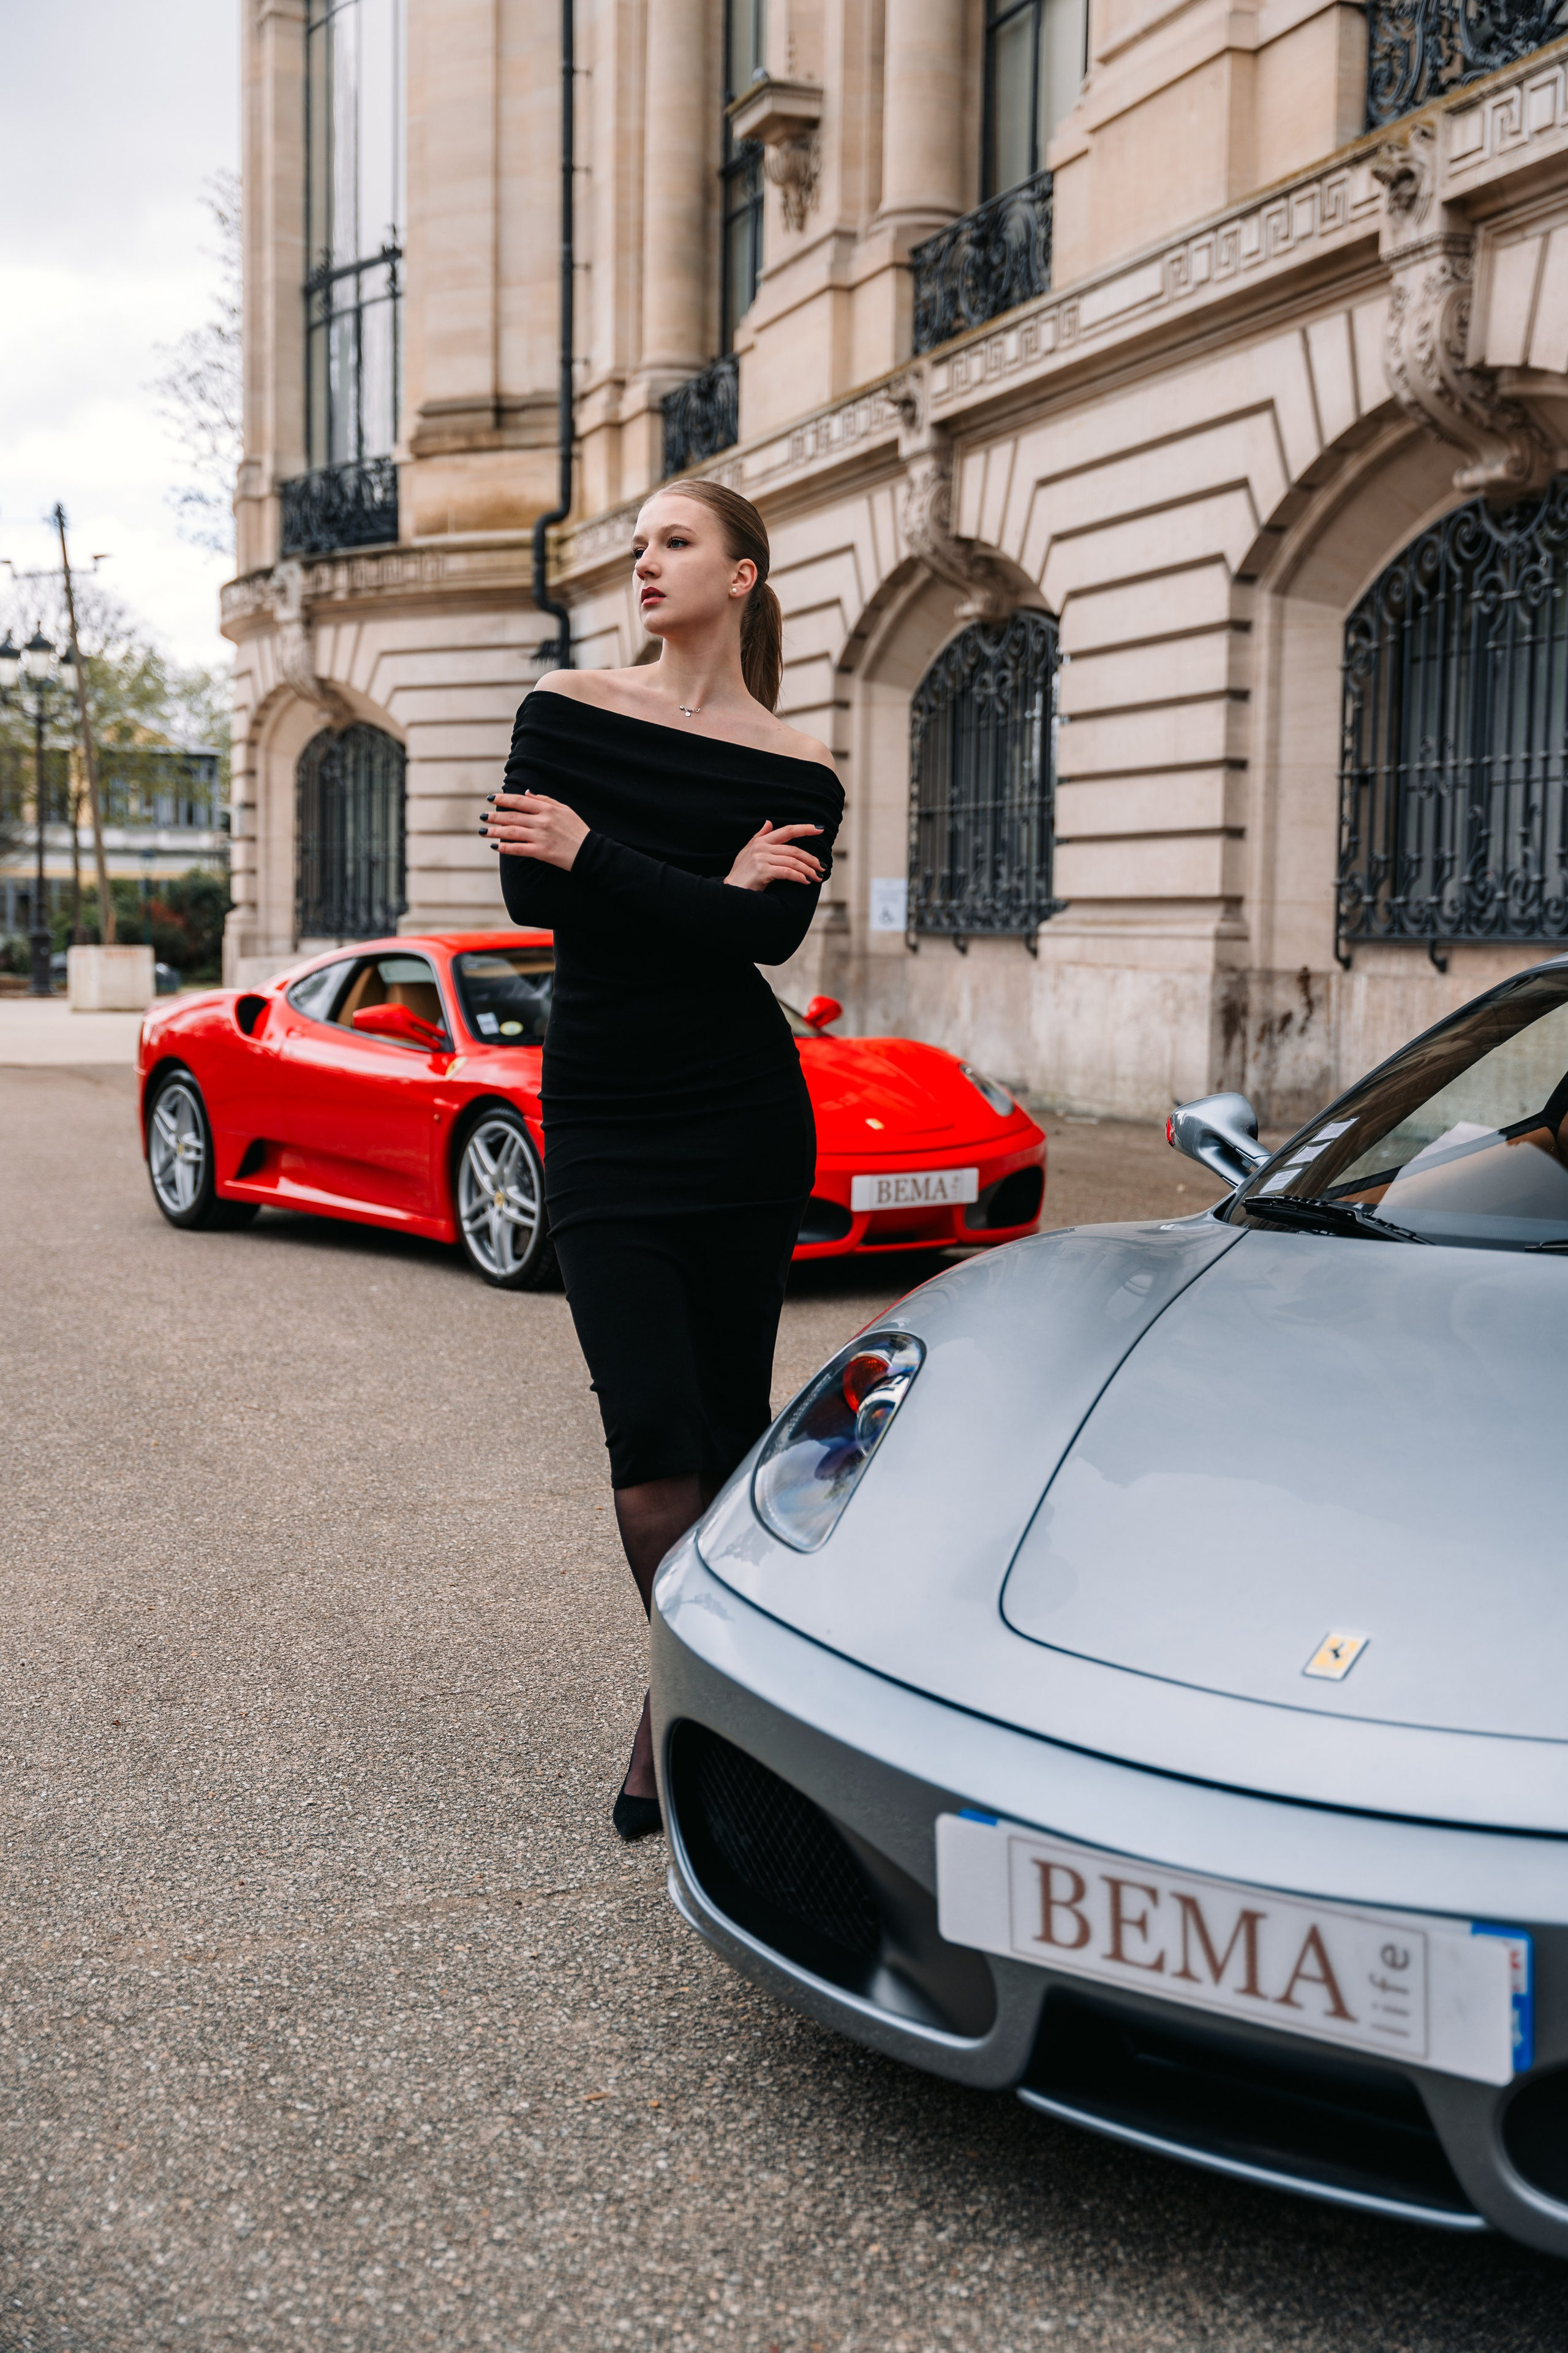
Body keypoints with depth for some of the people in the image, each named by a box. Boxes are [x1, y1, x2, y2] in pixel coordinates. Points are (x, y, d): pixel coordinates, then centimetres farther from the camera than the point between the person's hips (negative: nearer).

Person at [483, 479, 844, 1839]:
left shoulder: (801, 773, 4)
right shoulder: (566, 710, 6)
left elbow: (767, 935, -13)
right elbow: (532, 892, -8)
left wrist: (596, 854, -15)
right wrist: (708, 892, -9)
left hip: (742, 1121, 0)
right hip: (599, 1120, 0)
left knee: (730, 1422, 5)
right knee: (651, 1429, -10)